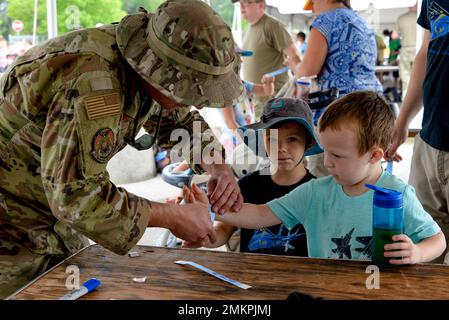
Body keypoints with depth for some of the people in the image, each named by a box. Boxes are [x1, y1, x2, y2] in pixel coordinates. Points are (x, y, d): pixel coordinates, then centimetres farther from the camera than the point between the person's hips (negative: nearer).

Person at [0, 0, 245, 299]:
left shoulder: (147, 66, -8)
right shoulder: (93, 81, -36)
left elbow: (181, 120, 10)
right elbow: (77, 195, -37)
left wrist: (218, 167, -8)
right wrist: (171, 216, -28)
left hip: (54, 198, 8)